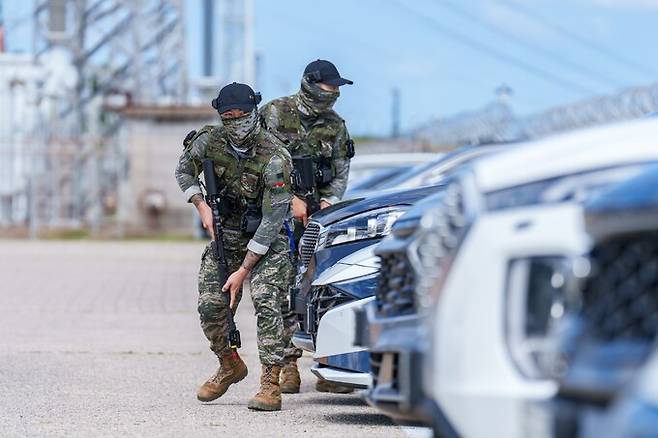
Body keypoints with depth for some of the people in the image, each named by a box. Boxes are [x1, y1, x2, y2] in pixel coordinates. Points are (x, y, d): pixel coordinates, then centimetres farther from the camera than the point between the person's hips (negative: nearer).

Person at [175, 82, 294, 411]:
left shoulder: (274, 159, -27)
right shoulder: (209, 141, -12)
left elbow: (272, 221, -26)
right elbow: (184, 171, 10)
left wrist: (243, 270, -24)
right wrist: (201, 206, -9)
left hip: (267, 240, -5)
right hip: (224, 235, 5)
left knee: (266, 302, -23)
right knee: (210, 305, -1)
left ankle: (270, 385, -24)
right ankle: (229, 367, 25)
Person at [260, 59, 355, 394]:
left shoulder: (335, 126, 10)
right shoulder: (276, 113, -2)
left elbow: (340, 172, 15)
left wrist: (330, 201, -3)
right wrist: (291, 199, -12)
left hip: (318, 213, 3)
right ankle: (288, 363, 1)